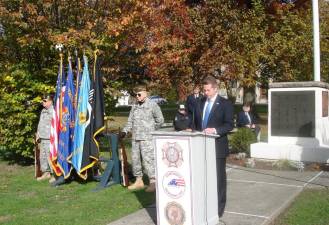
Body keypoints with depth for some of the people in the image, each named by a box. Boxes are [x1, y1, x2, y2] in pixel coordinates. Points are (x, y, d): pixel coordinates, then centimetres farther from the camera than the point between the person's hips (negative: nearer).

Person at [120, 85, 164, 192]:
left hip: (147, 138, -7)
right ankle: (139, 181, 23)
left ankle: (153, 182, -6)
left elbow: (160, 120, 1)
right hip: (135, 138, 7)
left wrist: (151, 130, 6)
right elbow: (130, 120, 17)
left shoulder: (152, 105, -3)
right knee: (135, 158, 11)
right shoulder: (134, 106, 15)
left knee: (148, 159, -11)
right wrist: (124, 131, 4)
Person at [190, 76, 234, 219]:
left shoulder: (225, 104, -5)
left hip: (217, 147, -5)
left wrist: (215, 130, -27)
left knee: (218, 178, 4)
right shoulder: (202, 103, 14)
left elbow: (229, 125, -12)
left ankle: (218, 208, 15)